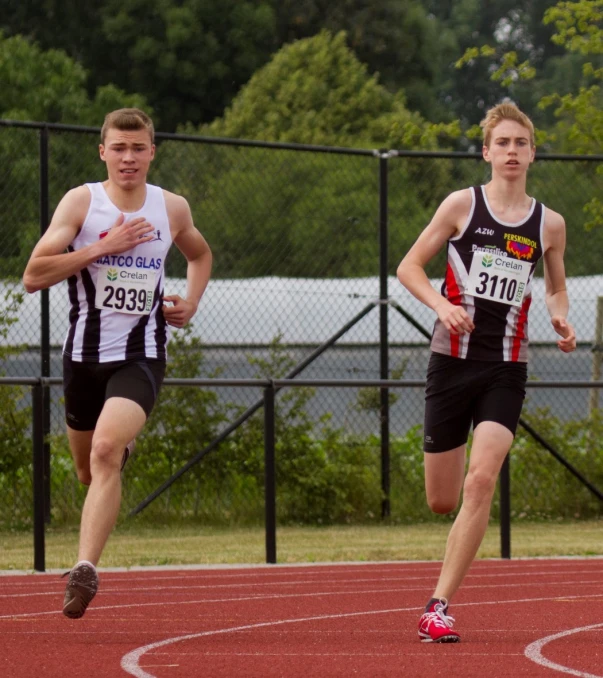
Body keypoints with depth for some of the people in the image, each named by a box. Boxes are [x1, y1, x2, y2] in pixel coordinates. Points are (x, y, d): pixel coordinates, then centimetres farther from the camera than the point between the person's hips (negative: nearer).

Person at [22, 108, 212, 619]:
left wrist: (191, 304, 9)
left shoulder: (172, 209, 4)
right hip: (85, 353, 1)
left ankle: (86, 568, -28)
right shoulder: (81, 202, -5)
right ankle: (126, 446, 54)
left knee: (106, 451, -25)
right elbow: (33, 276, -13)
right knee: (88, 469, 16)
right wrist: (102, 247, -20)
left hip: (141, 354, -1)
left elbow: (200, 255, 28)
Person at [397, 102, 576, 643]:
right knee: (442, 502, 2)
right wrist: (442, 305, -16)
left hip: (506, 369, 0)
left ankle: (439, 608, -15)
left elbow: (557, 287, 22)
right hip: (453, 360, 0)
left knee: (482, 481, -19)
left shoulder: (549, 224, 6)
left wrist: (562, 319, 0)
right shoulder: (463, 205, 0)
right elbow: (409, 266, 2)